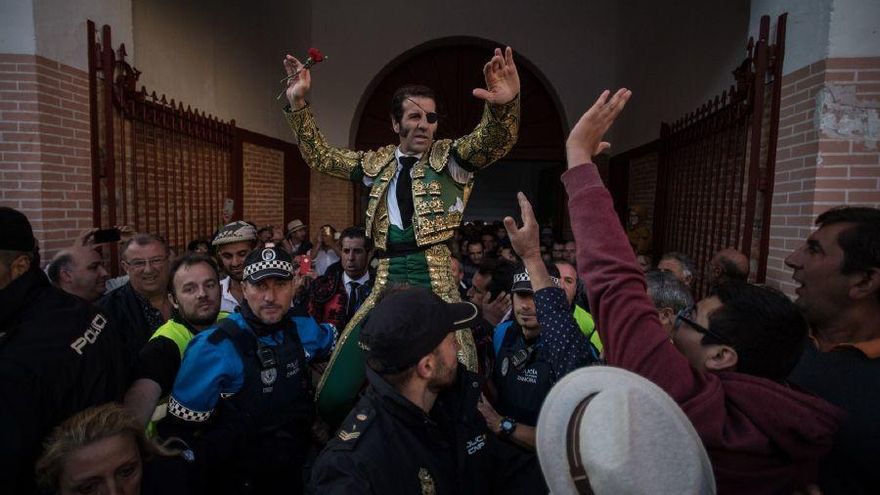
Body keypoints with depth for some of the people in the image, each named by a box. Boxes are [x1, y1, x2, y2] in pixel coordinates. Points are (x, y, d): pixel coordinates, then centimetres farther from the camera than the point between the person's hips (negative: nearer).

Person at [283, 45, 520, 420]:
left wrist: (504, 105, -34)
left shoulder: (451, 158, 6)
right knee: (333, 396, 1)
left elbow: (495, 141, -12)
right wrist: (298, 104, 15)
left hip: (436, 284, -3)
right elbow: (320, 157, 23)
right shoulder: (378, 161, 16)